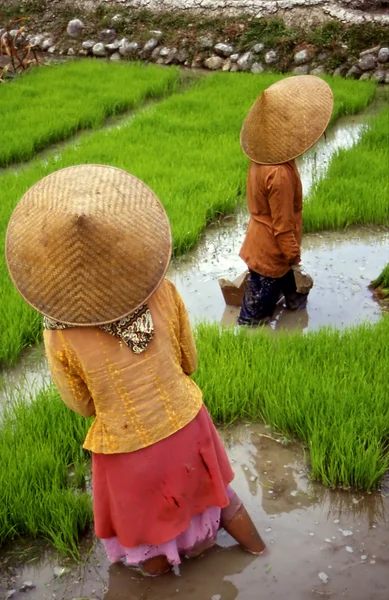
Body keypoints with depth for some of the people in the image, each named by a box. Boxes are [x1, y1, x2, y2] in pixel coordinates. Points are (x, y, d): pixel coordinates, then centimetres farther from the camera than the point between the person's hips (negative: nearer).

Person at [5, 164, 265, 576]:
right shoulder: (162, 292, -19)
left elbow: (82, 406, -7)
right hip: (186, 428, 3)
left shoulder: (60, 334, -24)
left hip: (127, 449, -2)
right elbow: (188, 362, -3)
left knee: (144, 536, 28)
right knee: (218, 495, 32)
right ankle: (258, 550, 57)